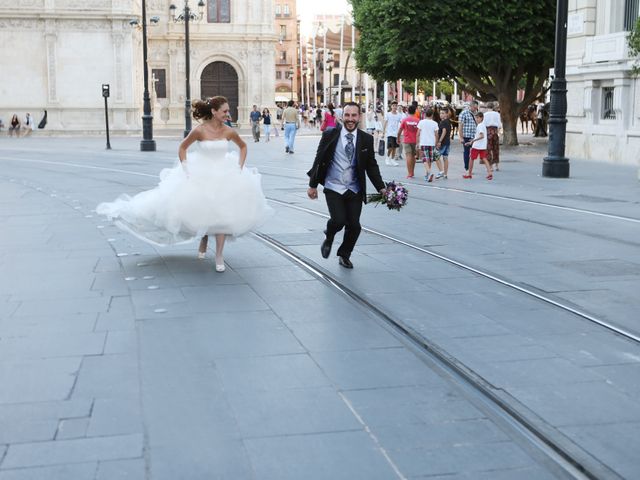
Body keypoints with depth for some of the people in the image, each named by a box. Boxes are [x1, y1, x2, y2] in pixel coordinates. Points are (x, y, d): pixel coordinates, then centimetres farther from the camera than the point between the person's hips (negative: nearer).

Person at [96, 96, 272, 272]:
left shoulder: (229, 132, -7)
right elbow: (182, 148, -2)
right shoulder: (200, 130, -15)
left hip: (223, 176, 2)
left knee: (222, 214, -2)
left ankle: (219, 256, 8)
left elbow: (243, 147, 12)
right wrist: (186, 170, -7)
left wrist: (239, 167, 3)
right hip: (201, 176, -2)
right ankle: (203, 239, 38)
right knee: (202, 211, 5)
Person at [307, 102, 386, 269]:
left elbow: (372, 166, 6)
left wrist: (381, 188, -2)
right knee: (338, 220, -17)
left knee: (354, 225, 0)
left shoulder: (366, 139, 1)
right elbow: (319, 160, 1)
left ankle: (344, 255, 26)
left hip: (355, 191, 2)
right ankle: (329, 238, 19)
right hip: (333, 188, -2)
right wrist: (312, 185, 2)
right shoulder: (330, 135, -4)